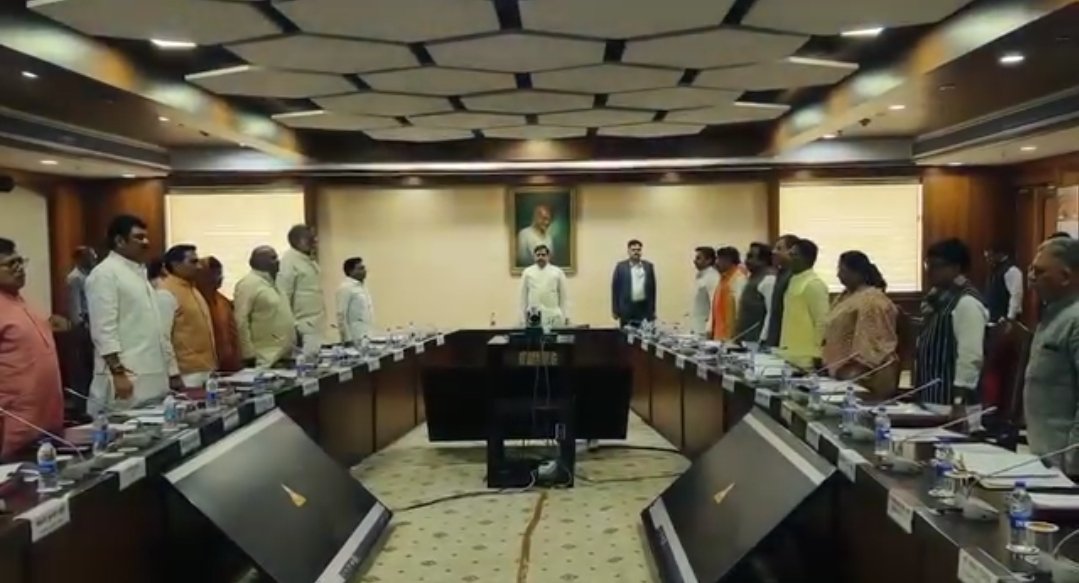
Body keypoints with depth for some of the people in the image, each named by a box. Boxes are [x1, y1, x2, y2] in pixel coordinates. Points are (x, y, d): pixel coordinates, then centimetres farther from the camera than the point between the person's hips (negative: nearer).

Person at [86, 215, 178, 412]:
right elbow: (104, 328, -16)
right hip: (127, 374, -8)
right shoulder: (105, 273, -7)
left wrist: (172, 372, 18)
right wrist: (117, 372, -22)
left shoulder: (139, 272, 19)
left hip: (151, 376, 8)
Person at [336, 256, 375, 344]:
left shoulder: (362, 286, 14)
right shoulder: (345, 288, -11)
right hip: (356, 340, -8)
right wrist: (348, 339, -18)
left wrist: (371, 335, 15)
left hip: (368, 338, 8)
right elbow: (341, 316, -15)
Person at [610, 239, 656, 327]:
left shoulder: (649, 266, 7)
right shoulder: (621, 266, 2)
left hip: (645, 308, 1)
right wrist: (615, 310, -1)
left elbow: (652, 288, 9)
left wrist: (653, 309, 8)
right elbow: (615, 288, 2)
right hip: (627, 308, -1)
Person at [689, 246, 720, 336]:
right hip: (696, 328, 9)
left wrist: (709, 330, -23)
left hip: (704, 330, -9)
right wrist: (692, 328, 17)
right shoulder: (699, 276, 15)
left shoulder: (713, 277, -15)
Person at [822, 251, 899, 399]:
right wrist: (825, 362, 15)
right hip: (842, 373, 9)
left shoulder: (871, 301, -15)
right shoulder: (845, 296, 14)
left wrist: (856, 371, -22)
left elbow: (872, 343, -20)